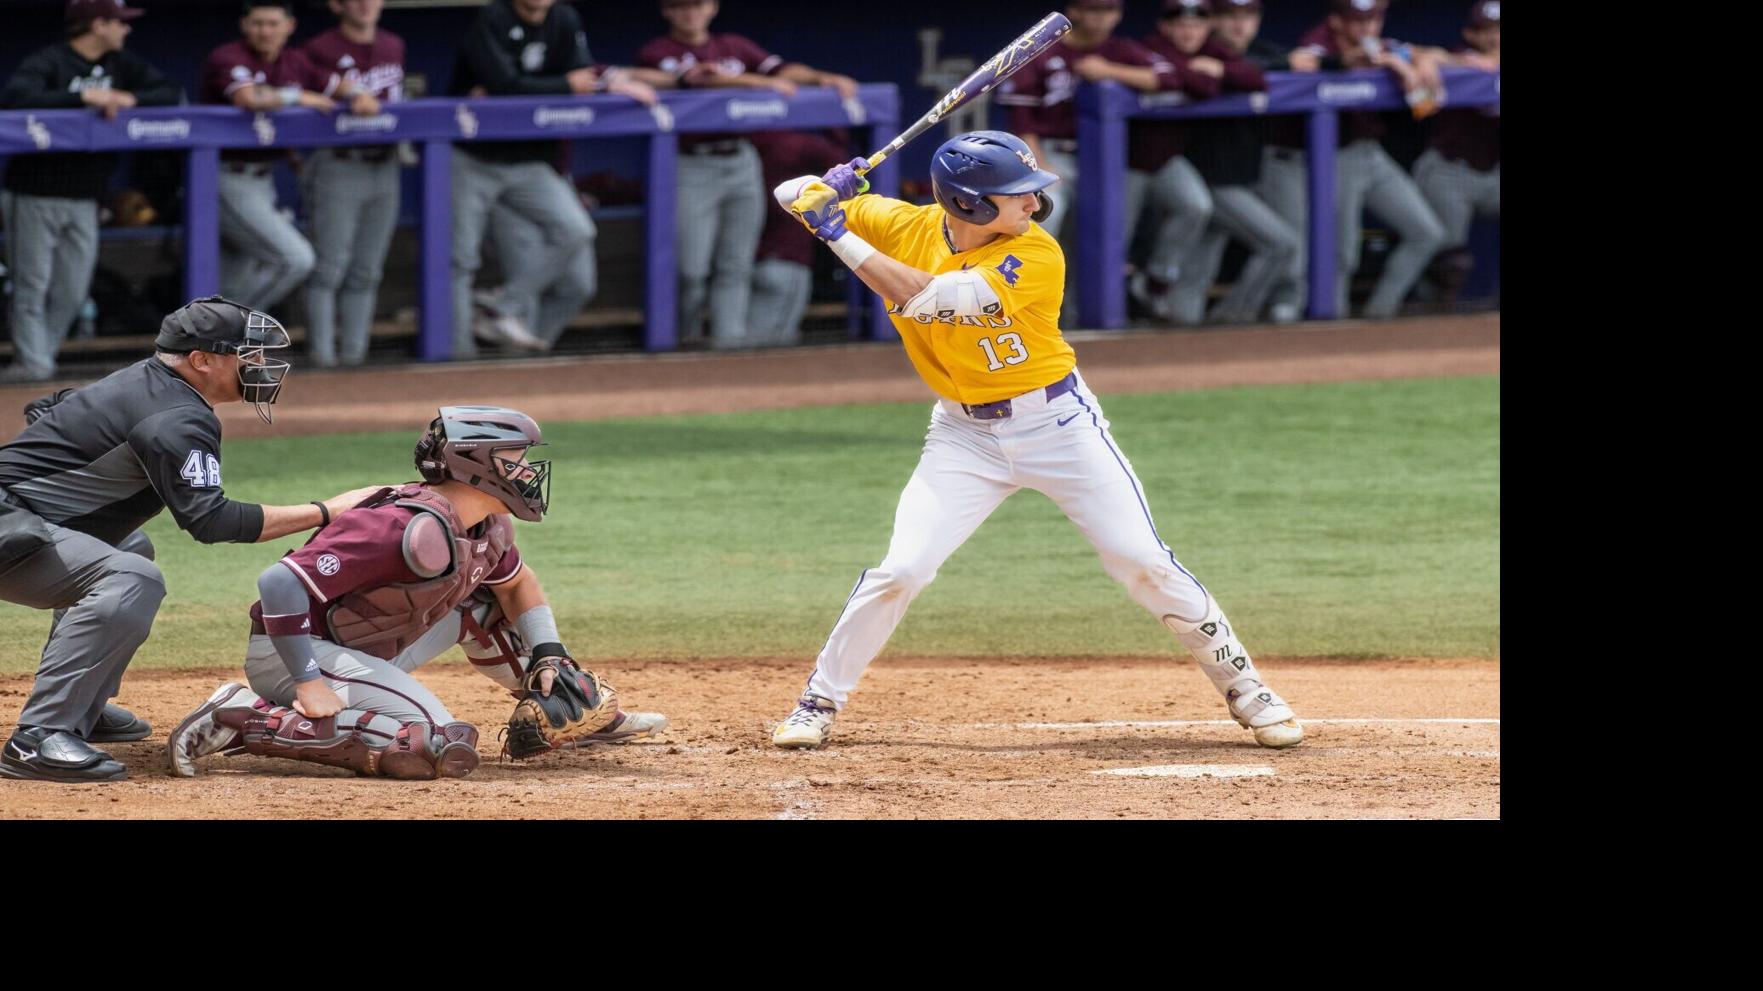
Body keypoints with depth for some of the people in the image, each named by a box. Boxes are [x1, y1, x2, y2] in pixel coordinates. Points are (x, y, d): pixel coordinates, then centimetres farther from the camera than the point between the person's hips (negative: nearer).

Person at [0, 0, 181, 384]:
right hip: (36, 194, -6)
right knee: (32, 285, -4)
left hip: (85, 201, 6)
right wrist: (83, 97, -30)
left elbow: (171, 93, 10)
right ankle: (33, 363, -1)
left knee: (71, 294, 5)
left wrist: (129, 99, -10)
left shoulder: (119, 65, 10)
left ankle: (39, 356, 16)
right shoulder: (47, 62, -12)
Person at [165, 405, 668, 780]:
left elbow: (518, 584, 27)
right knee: (442, 748, -27)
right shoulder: (418, 529, -27)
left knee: (484, 606, 12)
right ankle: (247, 720, -23)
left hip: (367, 651, 10)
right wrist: (309, 685, -31)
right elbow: (281, 582, -31)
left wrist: (548, 654, 9)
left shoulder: (488, 529, 2)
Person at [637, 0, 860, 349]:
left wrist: (823, 78, -16)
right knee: (692, 268, -7)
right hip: (692, 167, -5)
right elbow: (696, 78, -17)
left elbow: (782, 70, 3)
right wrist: (762, 83, -25)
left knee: (736, 264, 0)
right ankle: (684, 341, 5)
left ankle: (730, 334, -1)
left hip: (742, 163, 5)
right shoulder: (656, 54, 0)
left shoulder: (735, 47, 16)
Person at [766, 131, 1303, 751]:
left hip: (1056, 422, -2)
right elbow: (792, 197, -4)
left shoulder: (1036, 256, -21)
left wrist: (839, 235, -32)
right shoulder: (907, 228, -9)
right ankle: (818, 703, 7)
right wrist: (822, 193, -28)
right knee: (900, 569, -10)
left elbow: (926, 300, -31)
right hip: (964, 436, 2)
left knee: (1145, 563, -5)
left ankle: (1245, 690, 9)